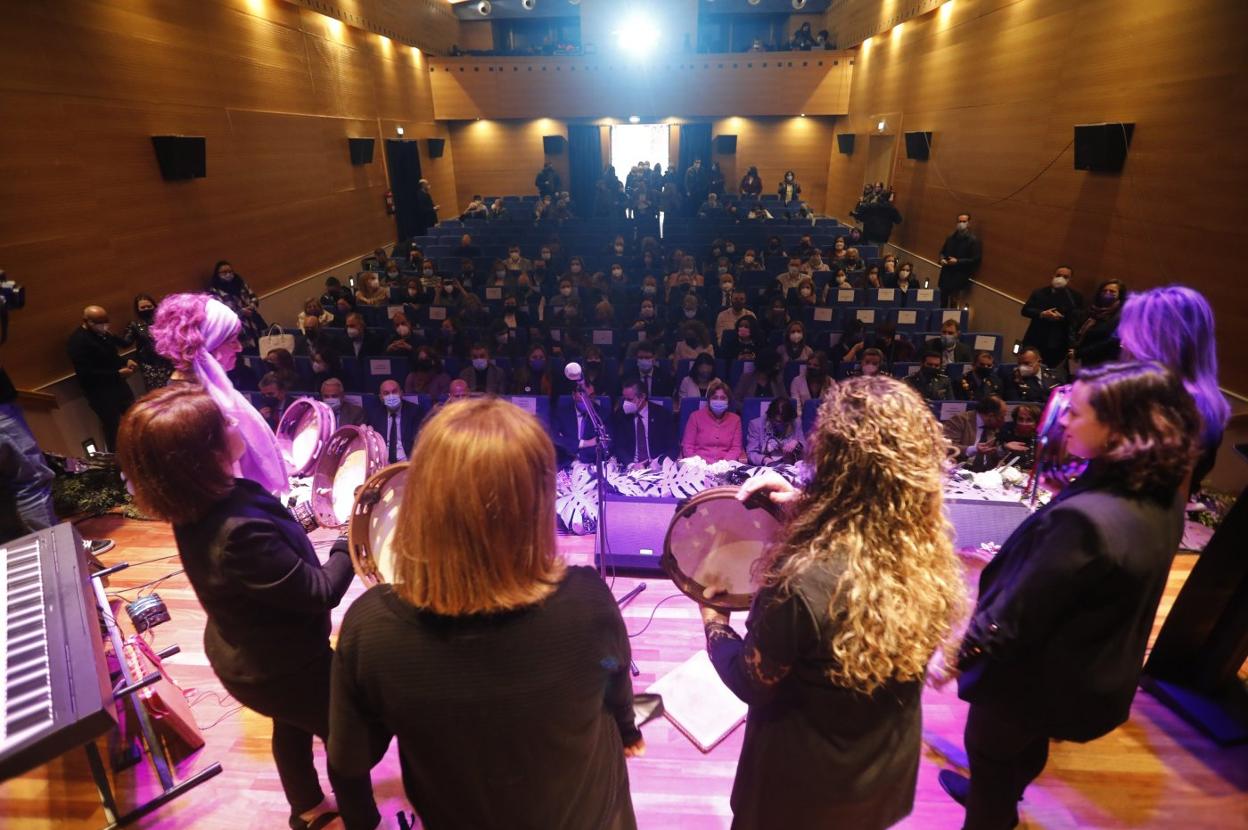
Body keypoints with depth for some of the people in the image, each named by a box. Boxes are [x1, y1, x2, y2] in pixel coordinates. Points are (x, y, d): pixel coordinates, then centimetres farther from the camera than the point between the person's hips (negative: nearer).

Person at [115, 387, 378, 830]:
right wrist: (352, 539, -21)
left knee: (291, 727, 32)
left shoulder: (196, 507, -14)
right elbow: (321, 594, -31)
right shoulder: (242, 531, -42)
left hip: (243, 655, 9)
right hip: (281, 667, -8)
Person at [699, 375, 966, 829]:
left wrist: (713, 621, -4)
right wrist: (803, 504, -6)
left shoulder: (802, 581, -38)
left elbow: (754, 684, -21)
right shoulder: (928, 552, -19)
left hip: (805, 783, -4)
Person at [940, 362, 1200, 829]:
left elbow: (1013, 619, -29)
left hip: (1037, 677, -8)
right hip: (1091, 670, 8)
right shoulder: (1161, 498, -10)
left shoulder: (1086, 519, -39)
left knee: (991, 751, 21)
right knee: (1026, 746, 34)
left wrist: (958, 650, -16)